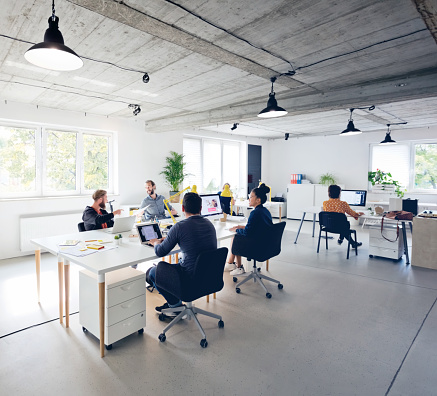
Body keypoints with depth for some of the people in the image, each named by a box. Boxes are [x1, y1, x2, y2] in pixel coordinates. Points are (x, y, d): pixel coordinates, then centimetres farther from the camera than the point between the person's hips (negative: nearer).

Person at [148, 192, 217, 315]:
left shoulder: (180, 227, -17)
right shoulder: (209, 224, 3)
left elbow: (160, 252, -8)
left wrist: (156, 243, 15)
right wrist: (167, 239, 26)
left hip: (191, 277, -7)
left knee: (153, 272, 14)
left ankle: (176, 305, 22)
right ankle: (173, 302, 37)